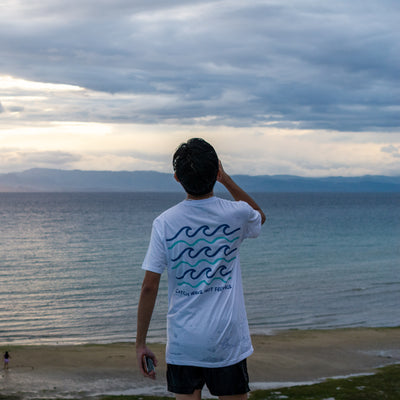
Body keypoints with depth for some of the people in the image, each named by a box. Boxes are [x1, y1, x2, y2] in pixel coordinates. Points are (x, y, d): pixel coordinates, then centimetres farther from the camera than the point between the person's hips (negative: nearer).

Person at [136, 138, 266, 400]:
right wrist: (226, 180, 15)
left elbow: (149, 287, -7)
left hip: (182, 343, 0)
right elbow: (260, 216, 23)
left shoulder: (164, 223, -7)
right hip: (228, 342, 0)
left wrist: (141, 342, 2)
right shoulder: (236, 214, -5)